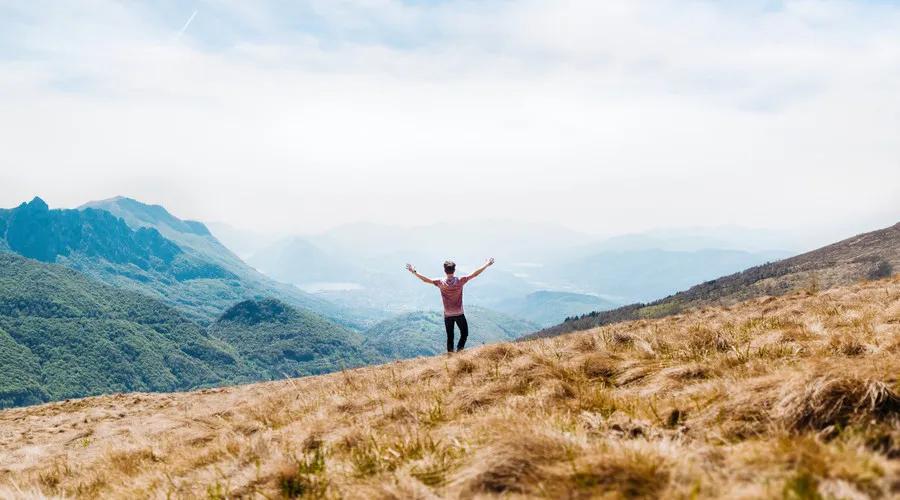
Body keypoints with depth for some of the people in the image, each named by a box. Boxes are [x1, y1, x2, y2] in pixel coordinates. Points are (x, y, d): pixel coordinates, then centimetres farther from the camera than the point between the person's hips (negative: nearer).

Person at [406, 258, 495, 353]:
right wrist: (487, 264, -2)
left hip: (447, 315, 1)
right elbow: (474, 274, -9)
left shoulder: (441, 283, -13)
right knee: (464, 334, 16)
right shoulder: (460, 281, -15)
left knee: (450, 336, 12)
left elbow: (426, 280, -10)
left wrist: (414, 272, -1)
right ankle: (459, 351, 2)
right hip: (459, 314, -1)